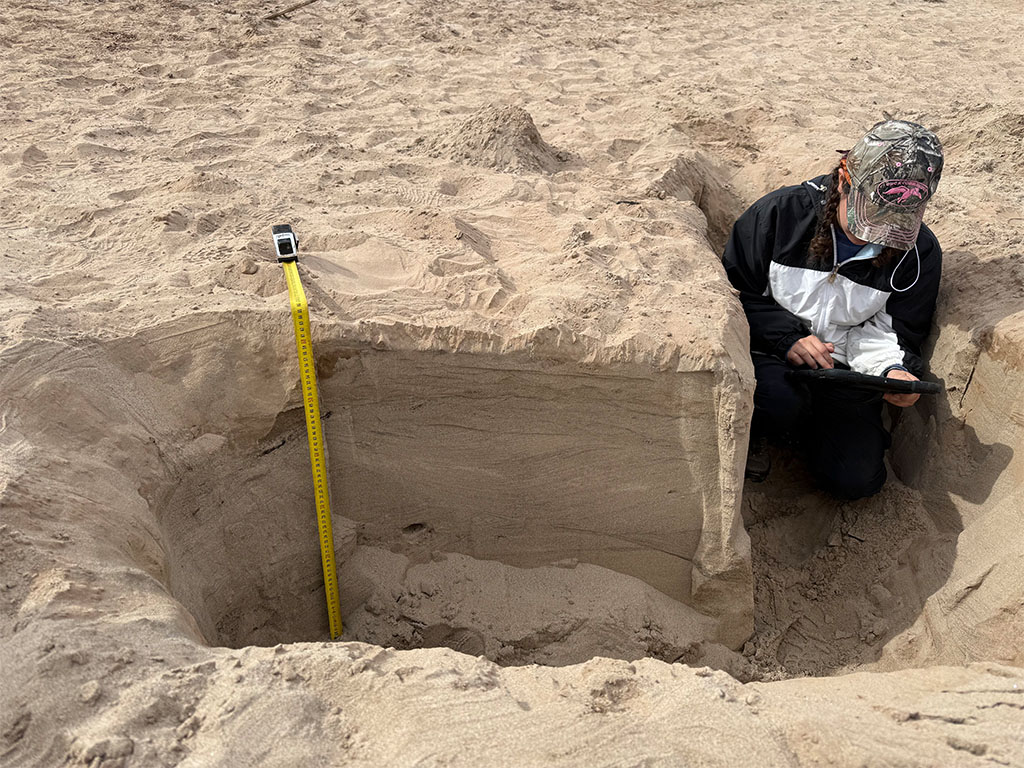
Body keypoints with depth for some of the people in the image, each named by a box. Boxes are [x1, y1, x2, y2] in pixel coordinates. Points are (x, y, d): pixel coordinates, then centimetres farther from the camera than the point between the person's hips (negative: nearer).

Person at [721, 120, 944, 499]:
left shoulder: (920, 253, -6)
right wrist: (788, 338, -22)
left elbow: (895, 330, 3)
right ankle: (754, 430, 1)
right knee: (779, 398, -38)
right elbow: (732, 290, -9)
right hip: (772, 352, -3)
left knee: (856, 479, -12)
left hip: (844, 369, 3)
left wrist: (893, 369, -21)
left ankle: (800, 428, 20)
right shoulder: (784, 211, -14)